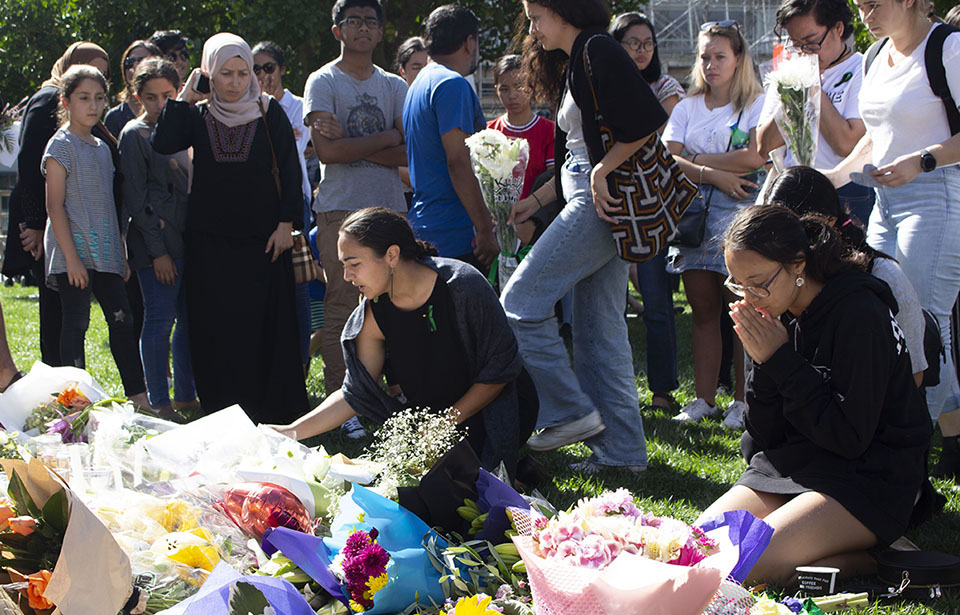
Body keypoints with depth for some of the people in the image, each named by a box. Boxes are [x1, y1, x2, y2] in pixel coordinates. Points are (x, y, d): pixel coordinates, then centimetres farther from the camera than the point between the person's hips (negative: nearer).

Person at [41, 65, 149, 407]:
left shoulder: (102, 148, 17)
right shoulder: (61, 145, -5)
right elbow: (55, 205, -10)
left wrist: (122, 255, 16)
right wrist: (71, 257, -16)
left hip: (105, 254, 7)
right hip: (74, 252, -7)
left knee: (122, 320, 3)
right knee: (76, 322, -4)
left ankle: (137, 396, 5)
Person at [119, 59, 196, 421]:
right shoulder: (135, 134, -5)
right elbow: (136, 198, -9)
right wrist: (157, 251, -14)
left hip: (188, 239, 7)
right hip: (158, 244, -7)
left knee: (190, 319, 8)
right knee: (160, 319, -7)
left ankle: (186, 395, 18)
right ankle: (159, 402, -2)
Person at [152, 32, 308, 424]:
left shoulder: (270, 114, 3)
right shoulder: (197, 116, 6)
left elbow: (289, 170, 2)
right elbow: (163, 144, -11)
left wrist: (285, 223, -5)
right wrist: (183, 97, -8)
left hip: (261, 239, -1)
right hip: (209, 241, 2)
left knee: (265, 325, -3)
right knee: (214, 328, 0)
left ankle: (273, 411, 3)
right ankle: (221, 413, 6)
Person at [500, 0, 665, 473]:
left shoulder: (598, 50, -9)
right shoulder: (571, 66, 22)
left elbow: (647, 120, -20)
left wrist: (602, 172, -17)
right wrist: (536, 200, 19)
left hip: (603, 201, -10)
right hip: (591, 203, 10)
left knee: (521, 304, -8)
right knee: (600, 328, 8)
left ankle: (570, 412, -5)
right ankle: (621, 449, 9)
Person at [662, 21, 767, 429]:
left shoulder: (758, 105, 4)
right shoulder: (687, 108, 16)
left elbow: (755, 157, -11)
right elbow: (667, 159, 2)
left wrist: (695, 159, -3)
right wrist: (715, 175, -13)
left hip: (740, 212, -4)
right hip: (693, 211, 4)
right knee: (702, 309, 3)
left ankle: (743, 400, -2)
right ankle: (704, 398, 7)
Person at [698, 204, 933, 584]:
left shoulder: (859, 314, -17)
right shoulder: (777, 315, 4)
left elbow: (850, 437, -19)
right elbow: (765, 435, 6)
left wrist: (782, 360, -17)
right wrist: (763, 365, -12)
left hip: (869, 479, -8)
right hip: (789, 465, 8)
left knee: (746, 564, -27)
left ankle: (874, 557, -10)